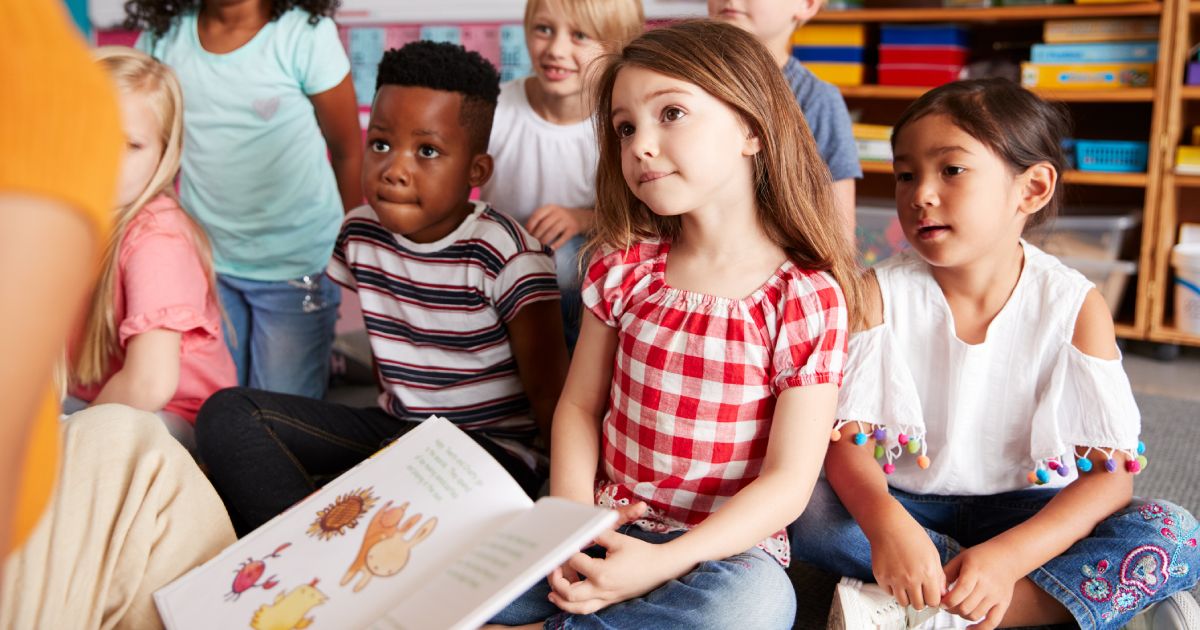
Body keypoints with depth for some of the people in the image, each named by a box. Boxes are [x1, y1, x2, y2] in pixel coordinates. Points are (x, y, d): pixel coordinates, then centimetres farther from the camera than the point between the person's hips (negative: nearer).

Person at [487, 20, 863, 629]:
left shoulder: (808, 298, -11)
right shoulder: (624, 266, 1)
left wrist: (666, 561, -23)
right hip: (606, 527, 2)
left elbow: (788, 481, -13)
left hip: (726, 546, -1)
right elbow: (579, 405, 7)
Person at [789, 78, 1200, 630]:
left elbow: (1109, 473, -14)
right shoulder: (881, 294, -10)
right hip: (902, 502, 0)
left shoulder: (1075, 306, -11)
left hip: (1025, 511, 0)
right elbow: (846, 436, -16)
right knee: (806, 510, -29)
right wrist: (886, 523, -37)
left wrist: (1008, 556, -31)